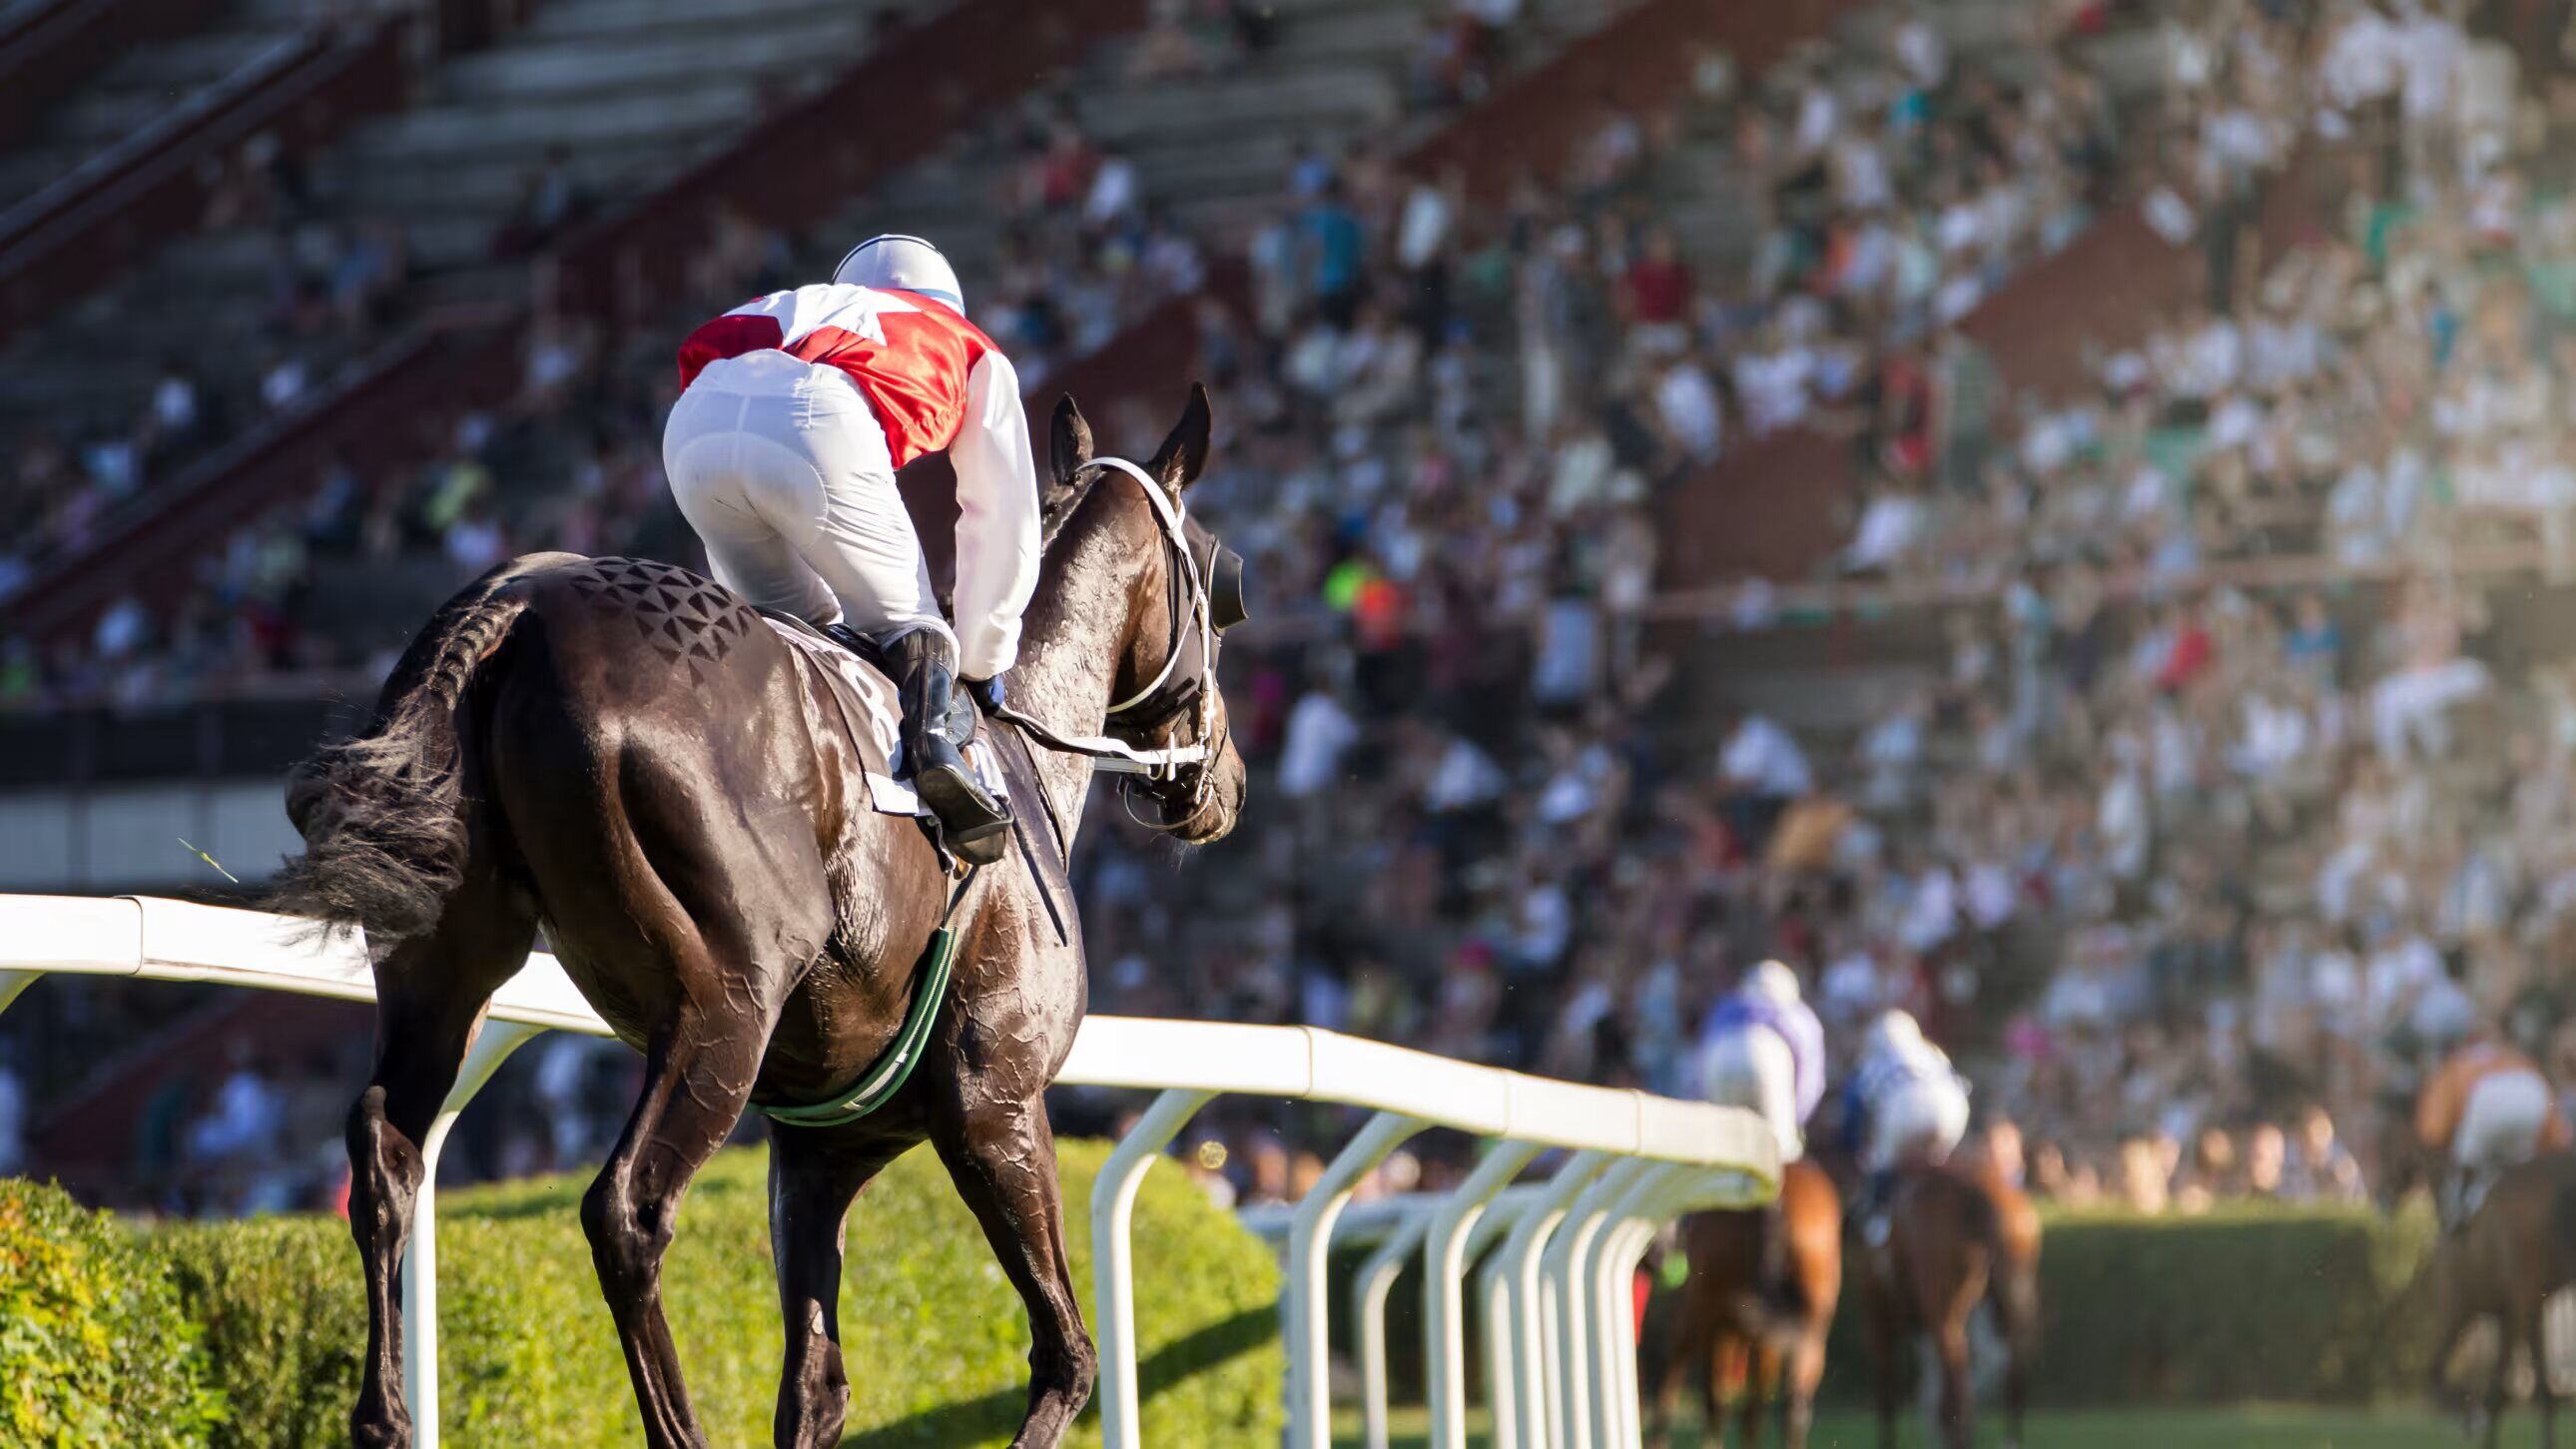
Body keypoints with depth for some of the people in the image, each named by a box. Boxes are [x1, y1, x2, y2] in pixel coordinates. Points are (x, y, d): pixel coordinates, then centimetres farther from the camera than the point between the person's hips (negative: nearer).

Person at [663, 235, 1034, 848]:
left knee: (800, 624, 23)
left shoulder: (789, 306, 46)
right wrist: (982, 658, 44)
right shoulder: (976, 353, 36)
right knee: (906, 625, 11)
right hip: (819, 430, -4)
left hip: (695, 428, 4)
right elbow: (1002, 527, 34)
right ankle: (926, 729, -19)